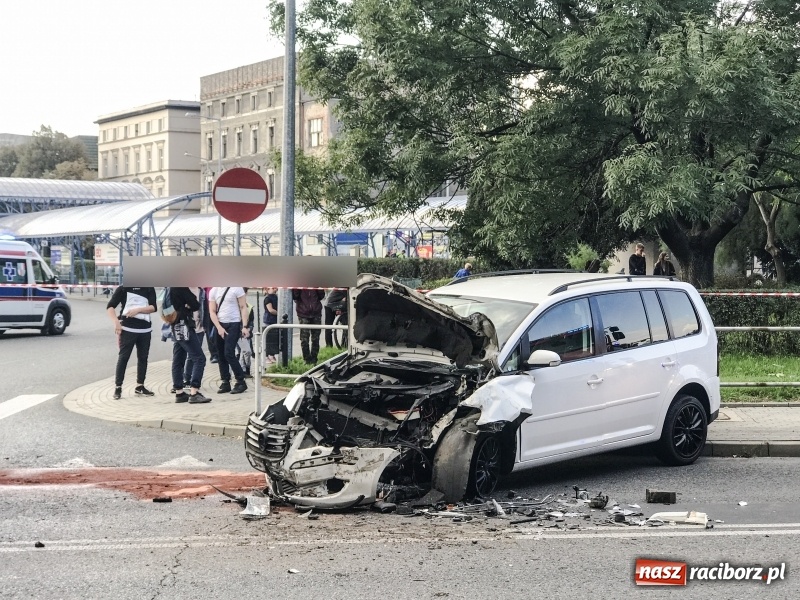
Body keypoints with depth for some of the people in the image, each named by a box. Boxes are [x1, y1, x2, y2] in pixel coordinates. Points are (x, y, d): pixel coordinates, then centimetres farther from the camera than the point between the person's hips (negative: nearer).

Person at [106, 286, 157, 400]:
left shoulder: (149, 289, 7)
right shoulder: (123, 288, 1)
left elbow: (153, 307, -2)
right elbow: (110, 307, -3)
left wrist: (138, 310, -17)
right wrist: (116, 322, -17)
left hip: (145, 329, 3)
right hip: (127, 329, -3)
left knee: (143, 357, 9)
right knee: (123, 357, -4)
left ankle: (140, 386, 20)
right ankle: (118, 387, -1)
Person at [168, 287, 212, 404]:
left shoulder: (172, 287, 13)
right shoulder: (181, 286, -15)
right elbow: (195, 305, -14)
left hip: (176, 327, 10)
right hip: (183, 327, -10)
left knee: (178, 360, 11)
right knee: (199, 358, -10)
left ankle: (179, 393, 14)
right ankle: (194, 393, -15)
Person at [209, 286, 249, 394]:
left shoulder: (236, 288, -5)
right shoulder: (214, 291, 6)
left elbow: (243, 307, -5)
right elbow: (212, 312, 5)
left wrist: (244, 327, -13)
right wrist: (219, 327, -8)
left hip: (234, 324, -5)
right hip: (220, 325, 5)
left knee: (229, 353, -13)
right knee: (220, 355, 5)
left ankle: (241, 382, -3)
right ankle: (225, 382, 15)